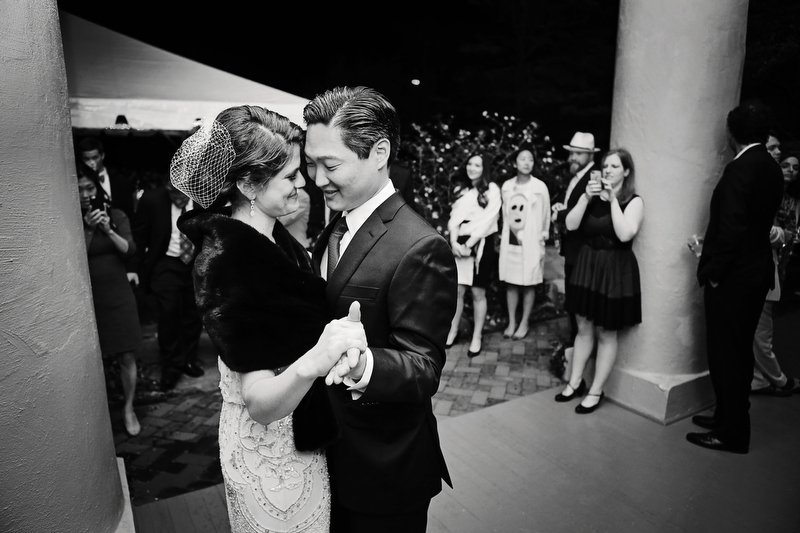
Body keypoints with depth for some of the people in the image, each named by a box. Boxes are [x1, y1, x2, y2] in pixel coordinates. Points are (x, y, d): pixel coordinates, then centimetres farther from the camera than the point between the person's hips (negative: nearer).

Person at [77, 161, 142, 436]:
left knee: (126, 357, 1)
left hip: (119, 296, 1)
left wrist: (108, 230, -22)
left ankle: (128, 409, 17)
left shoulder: (116, 215, 1)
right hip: (88, 299, -1)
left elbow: (129, 249, -7)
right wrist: (88, 229, -21)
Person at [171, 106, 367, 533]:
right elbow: (261, 404, -30)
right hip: (271, 448, -8)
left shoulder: (272, 236, -3)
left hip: (301, 433, 8)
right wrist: (312, 362, -47)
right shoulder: (225, 261, -27)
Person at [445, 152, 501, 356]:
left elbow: (487, 220, -10)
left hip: (480, 244, -4)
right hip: (459, 244, 4)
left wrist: (469, 245, -13)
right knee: (457, 291, 5)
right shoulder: (461, 188, 14)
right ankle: (452, 332, 17)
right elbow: (454, 217, 6)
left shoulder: (492, 189, -2)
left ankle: (477, 337, 10)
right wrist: (454, 242, -9)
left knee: (478, 293, 1)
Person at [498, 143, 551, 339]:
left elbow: (545, 216, -1)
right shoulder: (506, 186, 3)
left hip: (531, 242, -3)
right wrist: (503, 235, 10)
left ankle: (524, 323, 17)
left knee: (528, 284, 4)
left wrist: (542, 240, 1)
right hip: (510, 240, 3)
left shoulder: (540, 187, -6)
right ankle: (511, 322, 20)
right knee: (510, 283, 8)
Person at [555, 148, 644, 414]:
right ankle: (575, 382, 28)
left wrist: (613, 199, -20)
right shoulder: (592, 195, 5)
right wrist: (586, 197, -15)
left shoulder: (634, 201, -8)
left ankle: (596, 391, 19)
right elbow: (571, 225, -5)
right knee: (584, 328, 14)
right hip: (587, 264, 5)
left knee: (606, 334, 6)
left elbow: (625, 234, -23)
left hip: (616, 270, -4)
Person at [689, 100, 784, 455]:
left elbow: (731, 228, -22)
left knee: (725, 353, 0)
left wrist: (712, 272, -14)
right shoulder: (772, 169, 9)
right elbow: (759, 222, 12)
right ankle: (731, 416, 30)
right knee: (740, 350, 17)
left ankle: (732, 433, 10)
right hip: (757, 272, 9)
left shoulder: (739, 169, -17)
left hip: (732, 277, -9)